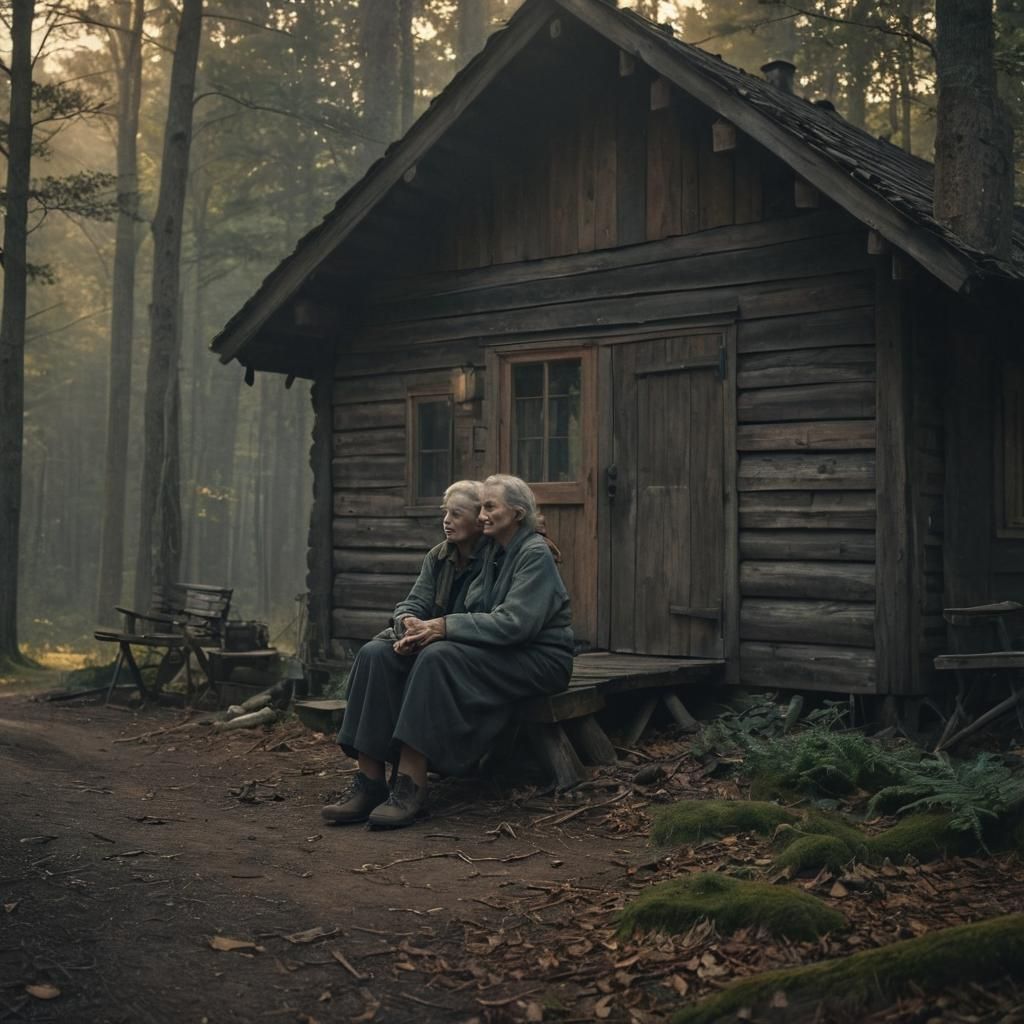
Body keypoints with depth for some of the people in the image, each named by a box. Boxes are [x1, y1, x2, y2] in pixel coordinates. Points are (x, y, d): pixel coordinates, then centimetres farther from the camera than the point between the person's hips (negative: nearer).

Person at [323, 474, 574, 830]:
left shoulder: (535, 554, -9)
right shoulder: (487, 551, 14)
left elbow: (514, 623, -21)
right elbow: (463, 613, 9)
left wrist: (443, 627, -24)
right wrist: (419, 629, -13)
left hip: (535, 659, -8)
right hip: (489, 651, 8)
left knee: (437, 657, -35)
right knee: (377, 654, -12)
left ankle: (411, 787, -32)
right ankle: (369, 782, -19)